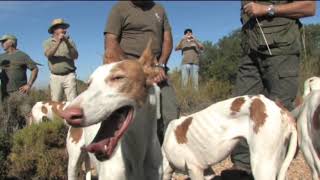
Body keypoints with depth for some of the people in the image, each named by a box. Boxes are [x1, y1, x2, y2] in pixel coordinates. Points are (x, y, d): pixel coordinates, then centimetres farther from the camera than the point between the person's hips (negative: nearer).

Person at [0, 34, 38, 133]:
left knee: (29, 114, -13)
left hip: (19, 92, -5)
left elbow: (35, 69, -3)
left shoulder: (22, 55, -1)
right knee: (10, 119, 10)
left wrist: (29, 85, -9)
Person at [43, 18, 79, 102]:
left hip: (69, 75, 0)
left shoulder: (69, 41, 8)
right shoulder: (48, 42, 8)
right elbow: (48, 54, -12)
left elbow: (75, 56, -4)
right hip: (55, 77, 0)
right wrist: (58, 42, -21)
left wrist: (67, 43, -16)